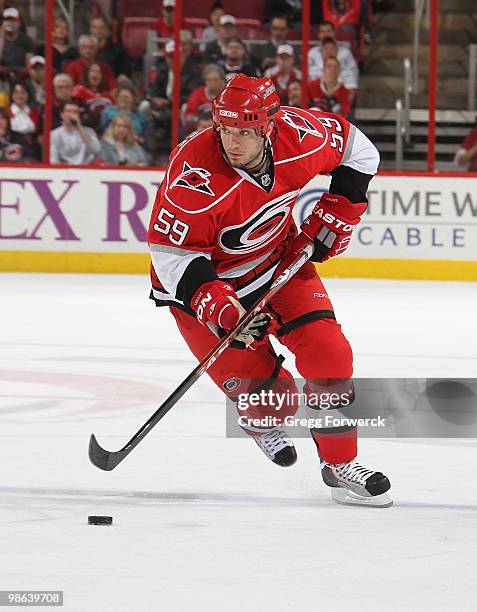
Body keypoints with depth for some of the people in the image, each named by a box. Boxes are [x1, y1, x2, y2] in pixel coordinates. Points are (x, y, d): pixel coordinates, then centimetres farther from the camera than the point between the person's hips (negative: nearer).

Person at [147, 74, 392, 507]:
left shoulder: (299, 134, -21)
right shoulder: (195, 174, -34)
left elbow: (356, 150, 1)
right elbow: (170, 250, -27)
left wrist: (334, 215, -3)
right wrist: (213, 305, -37)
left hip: (280, 260, 4)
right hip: (207, 277, -4)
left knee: (328, 352, -10)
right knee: (269, 396, -9)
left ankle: (341, 464, 7)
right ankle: (262, 423, 30)